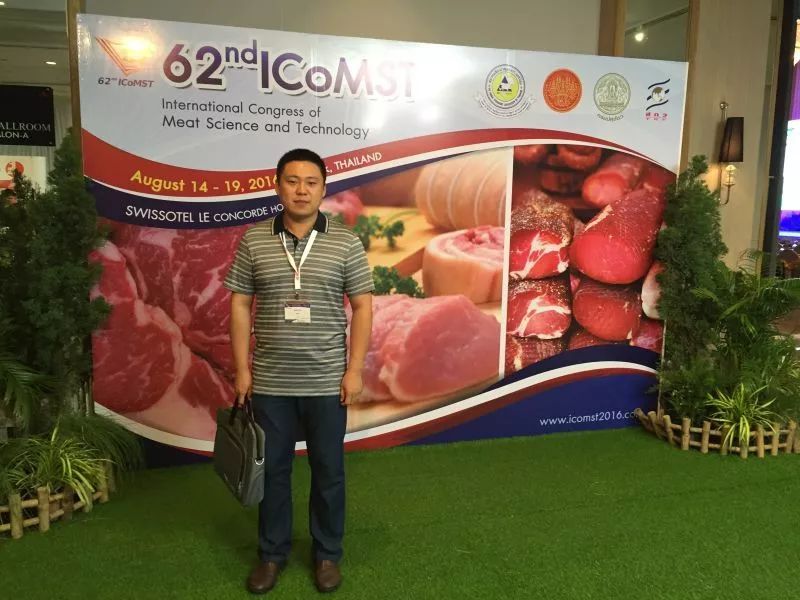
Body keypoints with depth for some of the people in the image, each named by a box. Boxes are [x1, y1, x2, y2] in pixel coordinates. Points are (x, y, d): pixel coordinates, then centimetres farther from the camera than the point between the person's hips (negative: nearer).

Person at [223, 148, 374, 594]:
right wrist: (242, 368, 0)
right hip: (269, 383, 1)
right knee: (272, 469, 13)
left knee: (329, 471, 11)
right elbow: (240, 306, 4)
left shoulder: (346, 243, -3)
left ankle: (328, 554, 30)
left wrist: (355, 369, -7)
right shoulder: (253, 242, 1)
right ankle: (272, 553, 32)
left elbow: (363, 307, -2)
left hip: (327, 383, -1)